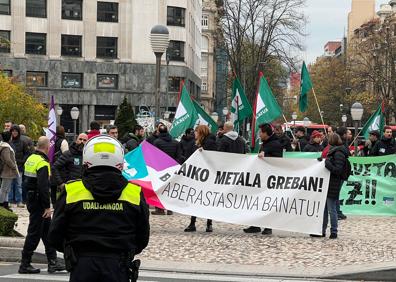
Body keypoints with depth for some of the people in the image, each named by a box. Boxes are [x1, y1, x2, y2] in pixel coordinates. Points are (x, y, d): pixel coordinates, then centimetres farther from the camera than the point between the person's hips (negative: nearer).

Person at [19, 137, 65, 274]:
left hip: (31, 199, 10)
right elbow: (43, 187, -25)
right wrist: (47, 207, -22)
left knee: (47, 230, 14)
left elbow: (26, 180, 20)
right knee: (34, 233, -3)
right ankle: (25, 265, 3)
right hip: (38, 202, -10)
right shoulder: (42, 163, -19)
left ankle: (52, 261, 17)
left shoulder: (31, 159, 11)